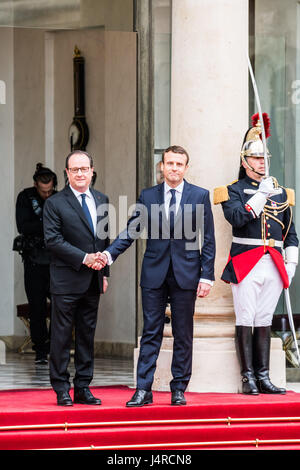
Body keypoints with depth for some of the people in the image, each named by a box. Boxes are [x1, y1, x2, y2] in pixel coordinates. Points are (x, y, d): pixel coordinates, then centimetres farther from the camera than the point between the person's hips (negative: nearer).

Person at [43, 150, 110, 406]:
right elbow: (53, 240, -13)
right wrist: (83, 258, -17)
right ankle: (62, 389, 6)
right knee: (62, 335, -1)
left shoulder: (102, 200, 12)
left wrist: (104, 271, 11)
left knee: (87, 335, 9)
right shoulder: (55, 203, -6)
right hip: (66, 280, -5)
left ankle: (83, 388, 14)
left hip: (93, 280, 5)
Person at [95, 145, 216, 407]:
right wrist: (109, 254, -11)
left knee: (183, 335, 5)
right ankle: (143, 390, 0)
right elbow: (131, 232, 5)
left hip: (186, 274, -1)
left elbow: (208, 239, 2)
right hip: (154, 274, 1)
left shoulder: (200, 196, 2)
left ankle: (179, 390, 13)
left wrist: (207, 276, -4)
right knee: (151, 333, 1)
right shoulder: (148, 196, 7)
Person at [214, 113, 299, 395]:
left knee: (264, 321, 7)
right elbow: (236, 217, -17)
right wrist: (261, 195, -16)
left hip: (274, 264, 4)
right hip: (246, 263, -4)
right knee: (246, 321, -5)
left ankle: (263, 377, 9)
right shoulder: (234, 191, 2)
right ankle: (248, 378, -2)